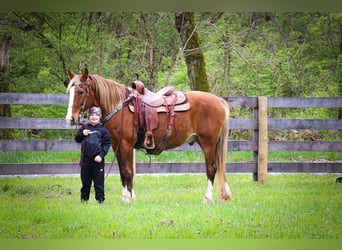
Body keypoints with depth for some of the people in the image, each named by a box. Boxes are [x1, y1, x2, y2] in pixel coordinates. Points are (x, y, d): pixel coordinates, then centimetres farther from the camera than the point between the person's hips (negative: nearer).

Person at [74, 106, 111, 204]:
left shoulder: (102, 130, 0)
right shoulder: (84, 128, 7)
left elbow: (107, 144, -2)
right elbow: (77, 139, 9)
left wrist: (101, 155, -13)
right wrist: (82, 134, -12)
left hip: (97, 159, -2)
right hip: (86, 159, 2)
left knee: (99, 181, 0)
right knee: (85, 181, 12)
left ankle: (100, 199, 5)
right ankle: (84, 199, 21)